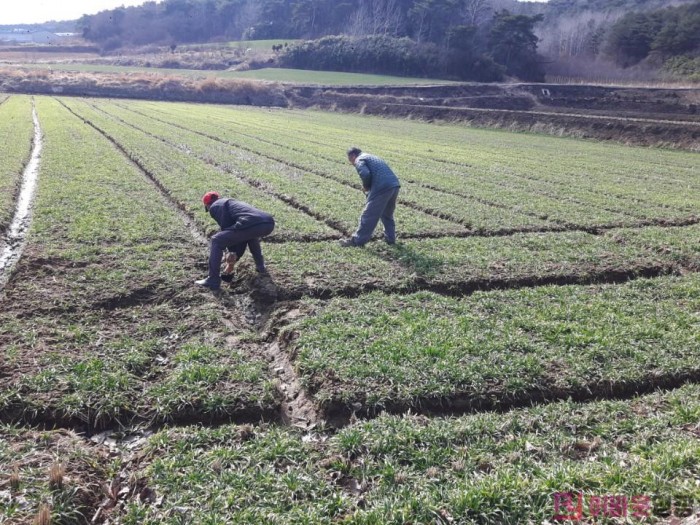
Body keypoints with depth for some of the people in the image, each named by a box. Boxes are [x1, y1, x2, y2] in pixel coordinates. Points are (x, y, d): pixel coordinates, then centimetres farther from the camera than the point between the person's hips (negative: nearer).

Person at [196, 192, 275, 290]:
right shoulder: (234, 202, 41)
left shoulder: (214, 207, 17)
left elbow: (226, 227, 8)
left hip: (251, 224, -8)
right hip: (270, 223, 8)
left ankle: (213, 281, 5)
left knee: (216, 241, 6)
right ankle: (260, 266, 41)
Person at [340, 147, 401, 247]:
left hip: (382, 187, -8)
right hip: (395, 184, 8)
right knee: (387, 214, 26)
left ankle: (358, 240, 7)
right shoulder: (372, 157, 33)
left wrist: (365, 187, 4)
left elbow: (365, 174, -14)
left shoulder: (359, 160, 6)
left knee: (369, 215, 0)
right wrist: (369, 187, 22)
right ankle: (390, 238, 30)